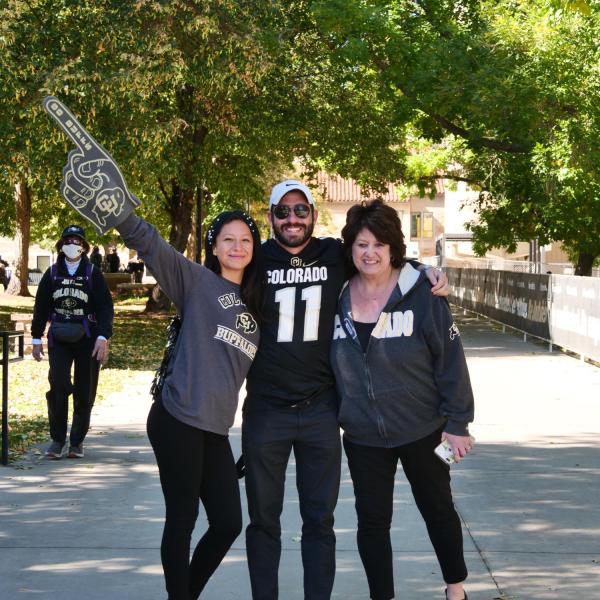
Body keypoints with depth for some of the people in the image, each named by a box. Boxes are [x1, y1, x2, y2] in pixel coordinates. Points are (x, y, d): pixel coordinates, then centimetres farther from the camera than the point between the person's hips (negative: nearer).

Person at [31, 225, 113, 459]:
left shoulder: (93, 274, 0)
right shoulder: (52, 273, 5)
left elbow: (105, 307, -6)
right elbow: (41, 306, 10)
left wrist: (103, 337, -17)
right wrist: (36, 338, 8)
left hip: (87, 339, -1)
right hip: (59, 339, 1)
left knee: (85, 393, 3)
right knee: (58, 386, -11)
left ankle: (77, 442, 15)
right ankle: (57, 439, 1)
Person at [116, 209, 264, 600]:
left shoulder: (257, 304, 16)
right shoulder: (197, 281, 0)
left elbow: (254, 368, 20)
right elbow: (149, 244, -13)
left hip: (216, 430, 6)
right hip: (177, 421, -6)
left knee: (229, 523, 7)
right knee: (182, 519, 0)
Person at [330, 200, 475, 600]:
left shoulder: (421, 294, -13)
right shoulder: (338, 297, -2)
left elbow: (451, 360, -11)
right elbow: (330, 366, 9)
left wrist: (458, 423, -11)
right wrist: (335, 415, 8)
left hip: (422, 431, -2)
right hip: (362, 436, 3)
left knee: (437, 508, 14)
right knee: (372, 521, 9)